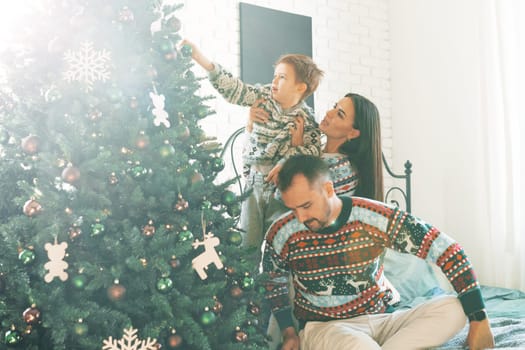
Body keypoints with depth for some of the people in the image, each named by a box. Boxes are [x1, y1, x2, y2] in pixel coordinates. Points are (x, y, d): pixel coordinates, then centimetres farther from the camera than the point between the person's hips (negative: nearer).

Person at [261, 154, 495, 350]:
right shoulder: (281, 234, -10)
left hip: (378, 319, 4)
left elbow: (447, 250, -12)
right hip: (322, 327, -3)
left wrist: (478, 320, -14)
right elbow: (273, 281, 12)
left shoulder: (375, 218, -14)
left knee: (452, 309, -23)